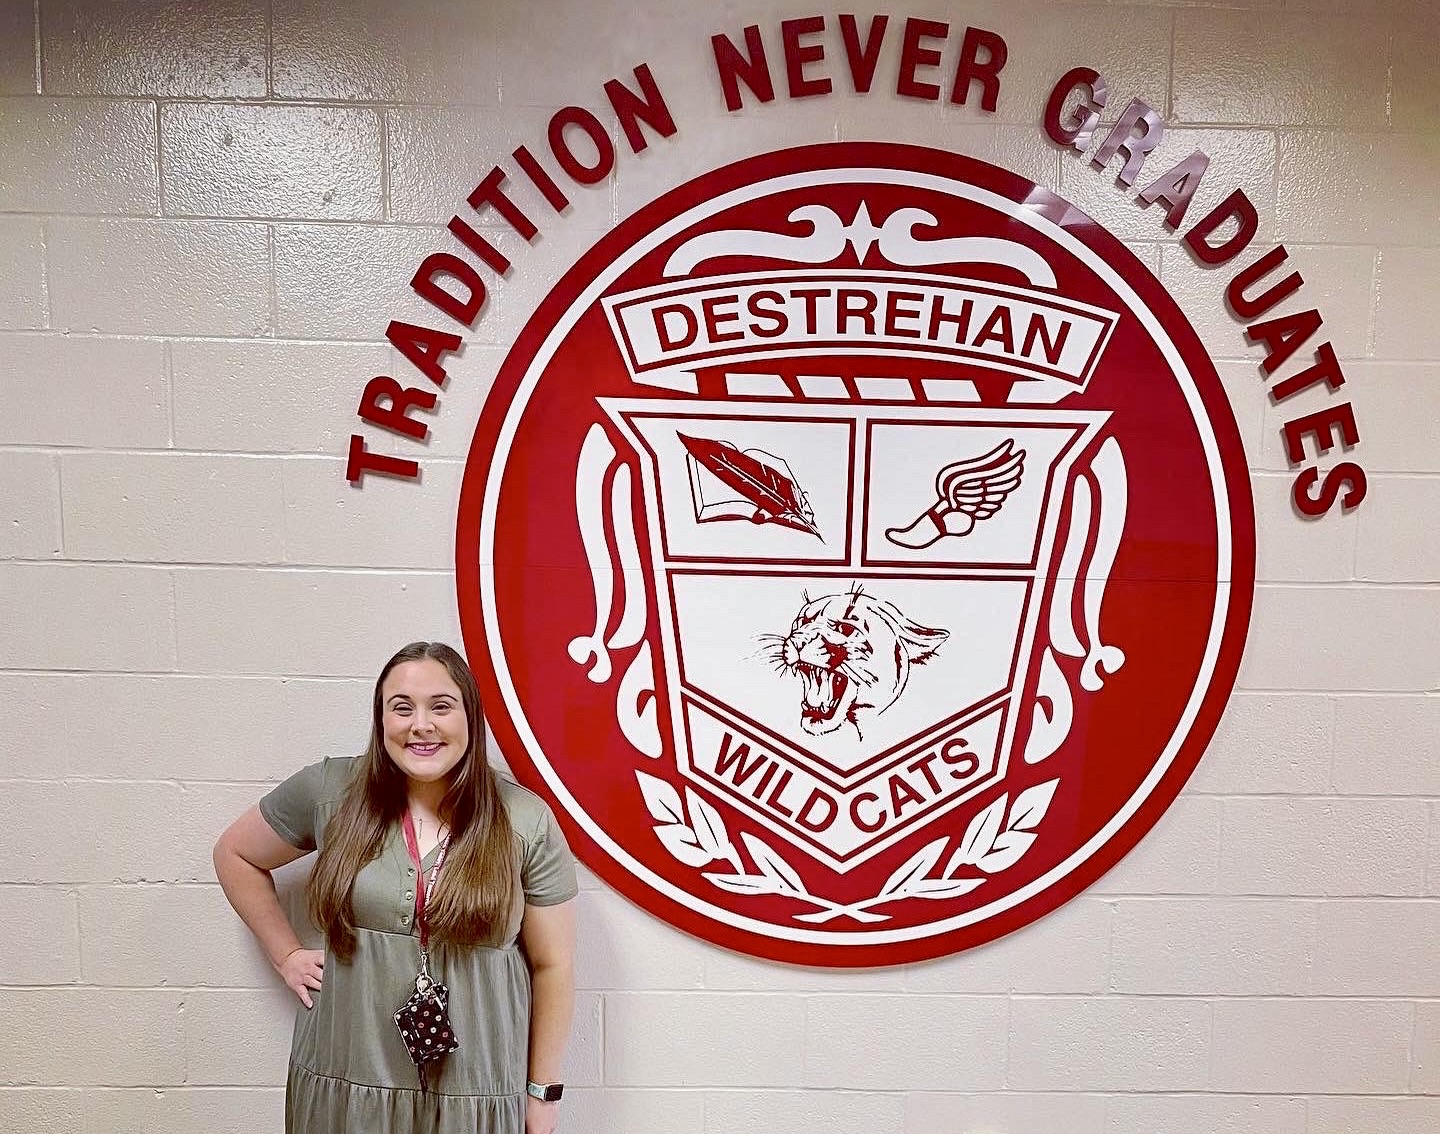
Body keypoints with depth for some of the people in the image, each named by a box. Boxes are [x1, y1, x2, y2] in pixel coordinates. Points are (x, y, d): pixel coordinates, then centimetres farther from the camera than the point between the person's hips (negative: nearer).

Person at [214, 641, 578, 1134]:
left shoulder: (526, 822, -9)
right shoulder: (330, 791, -6)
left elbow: (552, 966, -3)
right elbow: (234, 855, 11)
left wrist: (543, 1090, 0)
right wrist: (287, 956, 4)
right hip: (345, 1087, 1)